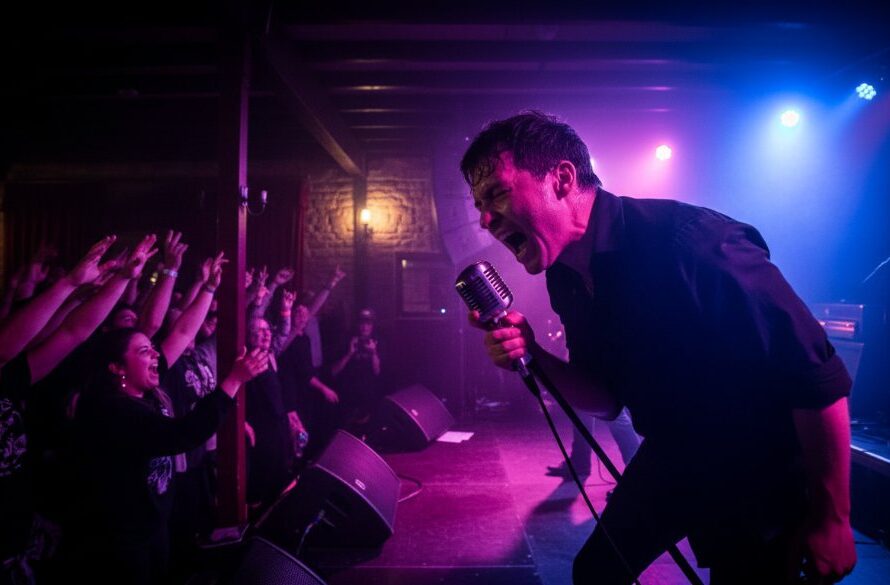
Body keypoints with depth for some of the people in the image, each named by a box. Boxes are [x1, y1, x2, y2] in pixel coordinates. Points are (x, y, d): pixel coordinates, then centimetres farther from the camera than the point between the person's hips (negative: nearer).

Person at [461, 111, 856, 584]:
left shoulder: (691, 243, -30)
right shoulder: (566, 278, -6)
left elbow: (820, 380, -25)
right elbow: (609, 399, 0)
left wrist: (830, 518, -17)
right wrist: (533, 357, -19)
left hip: (759, 474, -6)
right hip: (669, 459, 7)